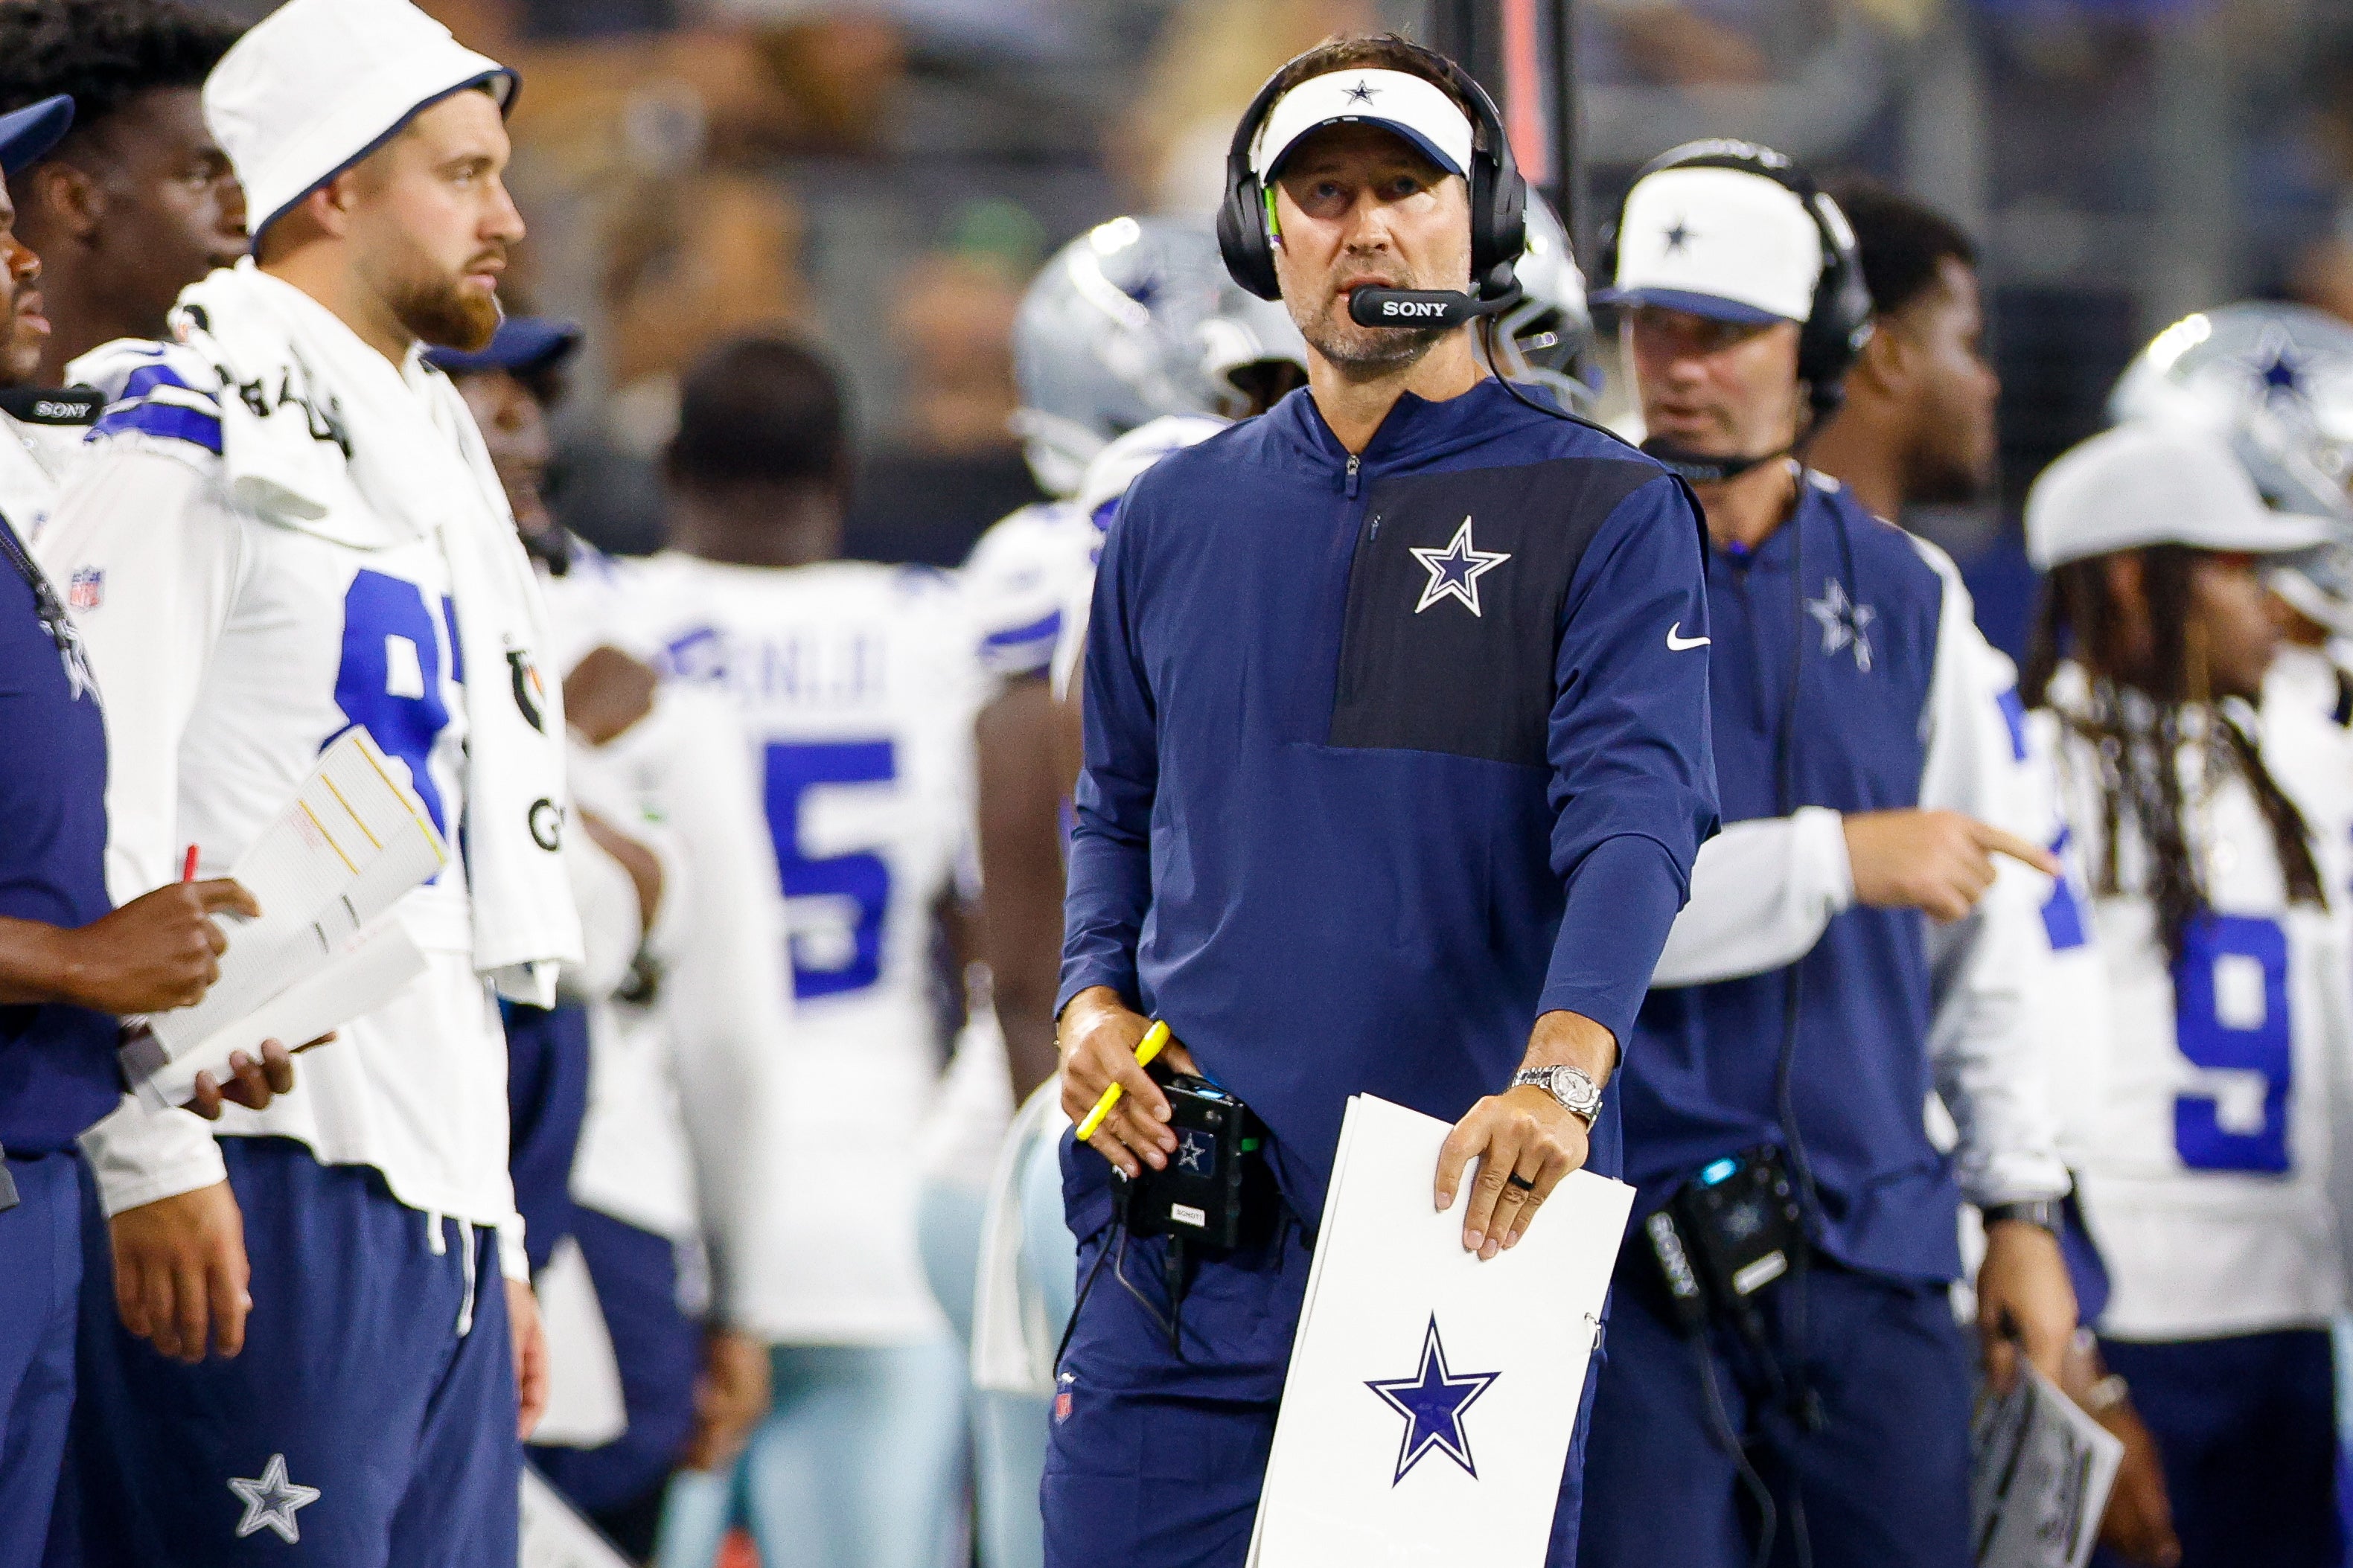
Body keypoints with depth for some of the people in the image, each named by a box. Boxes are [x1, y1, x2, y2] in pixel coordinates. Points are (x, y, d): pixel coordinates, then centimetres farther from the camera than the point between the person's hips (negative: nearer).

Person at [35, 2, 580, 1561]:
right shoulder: (197, 436, -5)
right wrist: (152, 1159, -19)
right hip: (269, 1177, -9)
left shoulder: (428, 467, 24)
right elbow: (94, 819, -13)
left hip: (433, 1194, 9)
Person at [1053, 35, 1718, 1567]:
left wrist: (1561, 1068, -30)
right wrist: (1096, 996, 5)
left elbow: (1636, 817, -14)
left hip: (1464, 1217, -3)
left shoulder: (1605, 512, 0)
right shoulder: (1176, 518, 14)